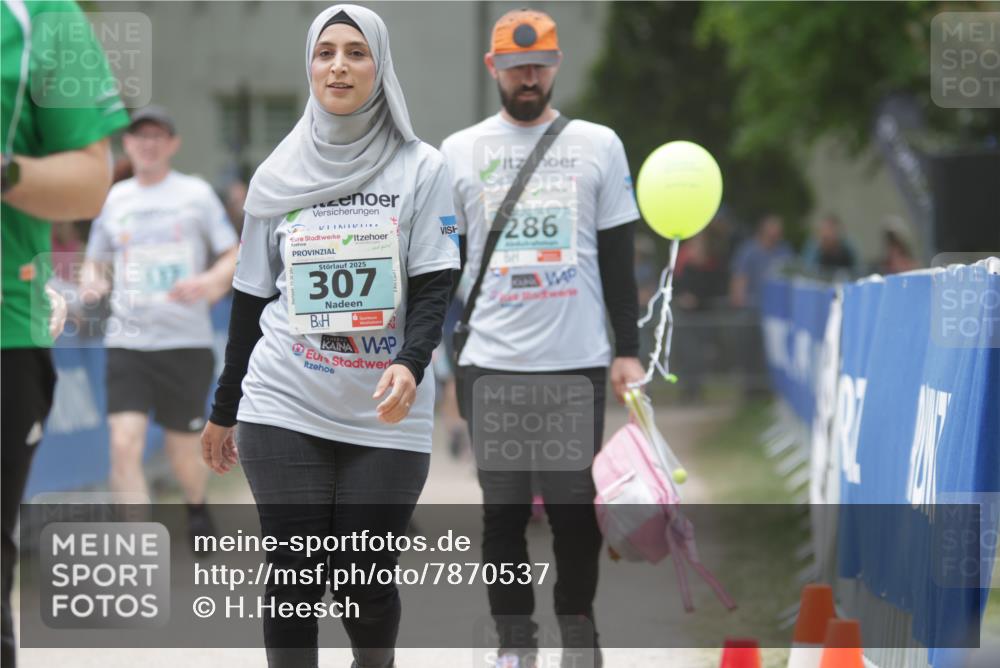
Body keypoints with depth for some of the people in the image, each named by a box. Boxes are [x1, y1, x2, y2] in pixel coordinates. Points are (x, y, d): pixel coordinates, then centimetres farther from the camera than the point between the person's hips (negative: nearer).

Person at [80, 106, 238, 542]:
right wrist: (91, 284, -3)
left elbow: (235, 257, 3)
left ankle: (197, 508, 41)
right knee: (125, 442, -16)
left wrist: (209, 282, -18)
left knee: (183, 453, 7)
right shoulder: (113, 199, 9)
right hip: (127, 341, 1)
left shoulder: (196, 193, 2)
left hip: (186, 341, -1)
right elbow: (95, 259, 20)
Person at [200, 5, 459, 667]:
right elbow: (251, 299, 14)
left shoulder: (421, 169, 1)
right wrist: (224, 410, 15)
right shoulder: (277, 176, 8)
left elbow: (433, 289, -4)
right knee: (295, 578, -4)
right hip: (285, 408, 1)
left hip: (386, 415, -1)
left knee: (365, 577, 0)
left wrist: (409, 365, -23)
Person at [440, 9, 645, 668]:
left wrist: (629, 350, 3)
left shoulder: (599, 144, 7)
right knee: (503, 507, 2)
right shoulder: (459, 152, 7)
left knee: (576, 505, 0)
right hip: (490, 364, 0)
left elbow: (620, 258, 8)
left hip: (578, 363, 0)